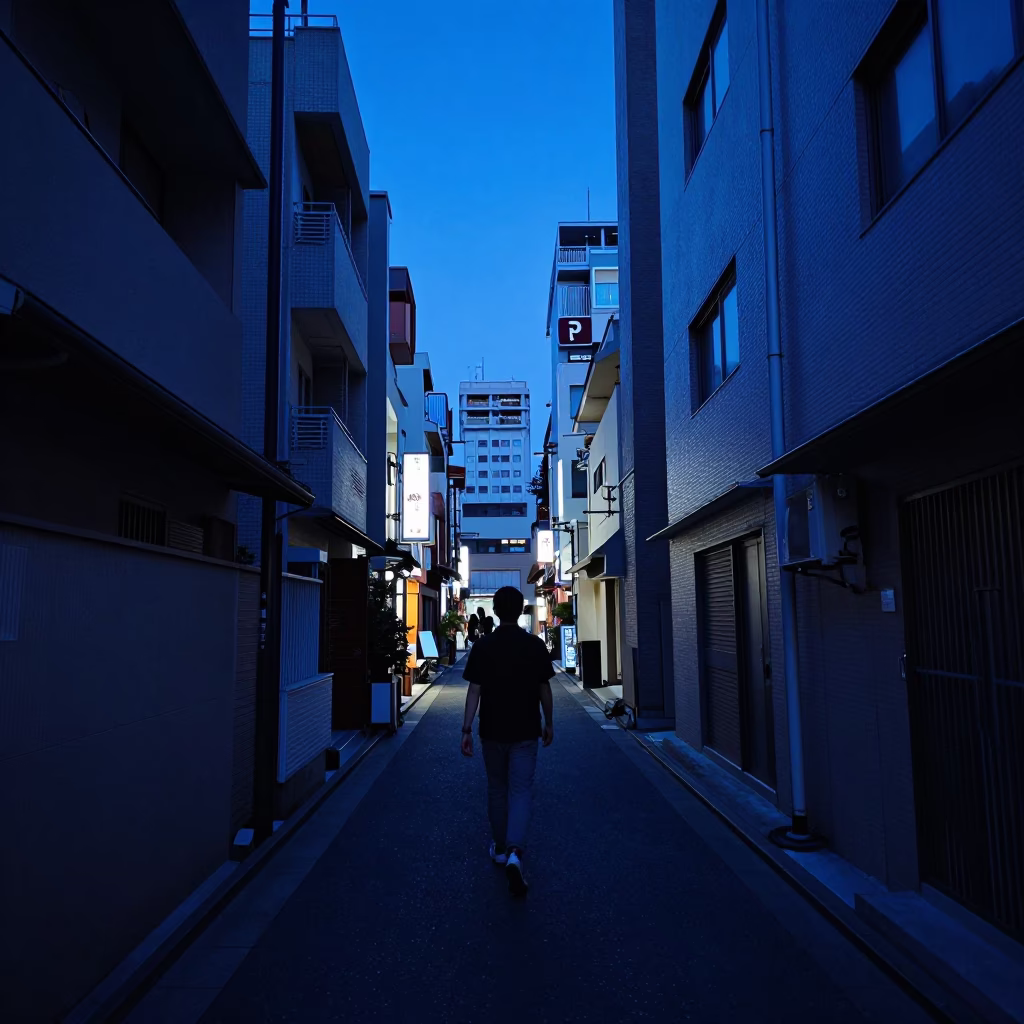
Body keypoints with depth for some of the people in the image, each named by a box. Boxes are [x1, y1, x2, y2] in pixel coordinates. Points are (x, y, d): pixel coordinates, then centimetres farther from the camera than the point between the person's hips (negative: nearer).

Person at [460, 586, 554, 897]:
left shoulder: (483, 646, -7)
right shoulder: (535, 645, -6)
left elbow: (474, 690, -9)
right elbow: (544, 688, 0)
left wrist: (466, 728, -4)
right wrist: (548, 722, 12)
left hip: (492, 731, 1)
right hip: (525, 731, -1)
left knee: (497, 790, 17)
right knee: (521, 790, 2)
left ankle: (500, 849, 30)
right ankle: (515, 853, -16)